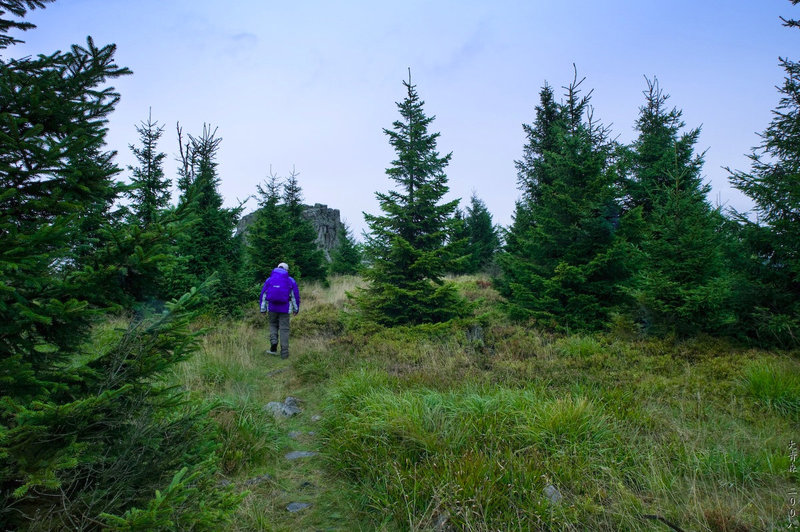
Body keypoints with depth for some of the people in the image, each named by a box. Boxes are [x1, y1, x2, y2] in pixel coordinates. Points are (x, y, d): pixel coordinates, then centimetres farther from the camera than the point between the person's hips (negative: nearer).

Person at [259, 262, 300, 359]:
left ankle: (273, 342, -1)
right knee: (284, 329, 3)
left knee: (273, 325, 22)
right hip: (284, 309, -1)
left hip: (272, 308, 1)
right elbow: (295, 296, 4)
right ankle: (284, 353, 2)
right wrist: (296, 309, 12)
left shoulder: (269, 280, 7)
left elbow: (263, 295, 5)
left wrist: (263, 310, 7)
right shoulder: (291, 281, 4)